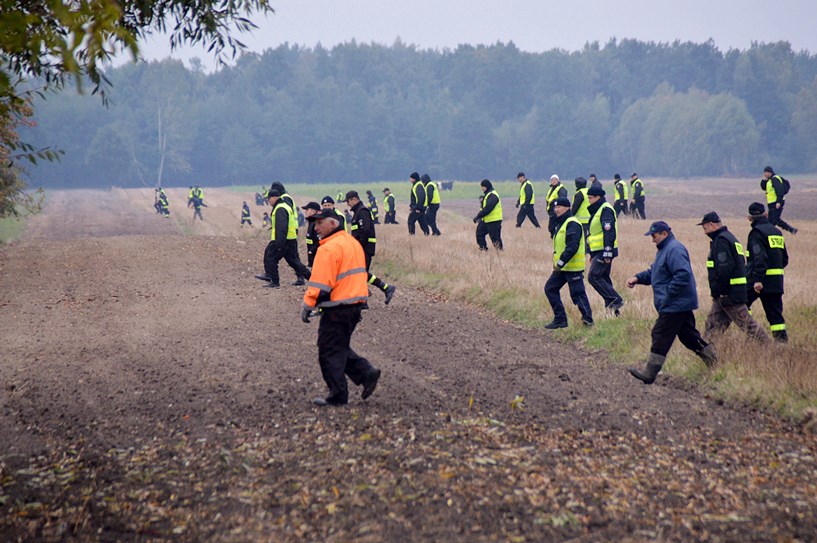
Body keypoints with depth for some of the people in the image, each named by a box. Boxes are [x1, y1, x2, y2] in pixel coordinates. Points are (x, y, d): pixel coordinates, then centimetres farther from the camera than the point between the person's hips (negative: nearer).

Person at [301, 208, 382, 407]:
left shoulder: (329, 248, -16)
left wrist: (307, 306, -11)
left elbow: (320, 283, -18)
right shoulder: (353, 243, 14)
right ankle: (367, 373, 6)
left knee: (330, 352, 0)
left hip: (337, 308, -9)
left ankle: (338, 396, 4)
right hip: (356, 304, 9)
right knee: (341, 348, 20)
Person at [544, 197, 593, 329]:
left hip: (573, 267, -10)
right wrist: (558, 263, 16)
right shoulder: (561, 224, 17)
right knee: (550, 288, 9)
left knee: (577, 293, -6)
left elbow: (572, 247, -25)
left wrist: (561, 263, -24)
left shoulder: (572, 224, -16)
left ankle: (588, 319, 5)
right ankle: (560, 319, 13)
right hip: (562, 267, 10)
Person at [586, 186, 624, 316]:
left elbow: (609, 233, -22)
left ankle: (615, 300, -12)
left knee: (593, 277, -14)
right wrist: (592, 253, 26)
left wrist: (607, 253, -26)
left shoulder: (605, 210, -14)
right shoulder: (597, 210, 19)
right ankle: (612, 305, 14)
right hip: (599, 252, 10)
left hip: (605, 252, -10)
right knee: (603, 278, 12)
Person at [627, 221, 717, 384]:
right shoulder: (665, 249, 18)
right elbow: (653, 272, 25)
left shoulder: (674, 250, -18)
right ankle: (715, 365, 23)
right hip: (681, 304, 11)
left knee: (661, 336, -7)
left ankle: (649, 374, -3)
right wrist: (638, 278, 10)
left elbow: (683, 274, -28)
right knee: (689, 335, 15)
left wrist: (667, 293, -24)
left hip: (674, 305, -11)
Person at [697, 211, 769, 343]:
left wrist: (720, 291, -19)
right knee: (712, 321, 11)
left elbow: (724, 268, -23)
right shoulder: (730, 238, 19)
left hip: (728, 293, -10)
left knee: (746, 323, -6)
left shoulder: (721, 240, -14)